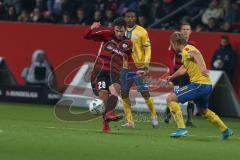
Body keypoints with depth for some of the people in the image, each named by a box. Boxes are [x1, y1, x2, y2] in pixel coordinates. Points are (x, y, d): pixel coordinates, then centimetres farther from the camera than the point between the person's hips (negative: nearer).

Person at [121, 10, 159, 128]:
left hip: (139, 67, -4)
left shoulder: (141, 32, -4)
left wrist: (146, 66, -15)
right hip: (125, 68, 4)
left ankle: (154, 117, 13)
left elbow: (147, 50, -5)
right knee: (124, 94, 0)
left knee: (145, 93, -8)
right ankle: (130, 122, 7)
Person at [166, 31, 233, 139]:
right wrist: (172, 77, 56)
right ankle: (225, 130, 37)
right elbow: (184, 69, 40)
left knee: (171, 98, -9)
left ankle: (181, 129, -16)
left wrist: (202, 67, -51)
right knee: (203, 111, 30)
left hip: (199, 84, -10)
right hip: (207, 86, 10)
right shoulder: (186, 52, 22)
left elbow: (196, 54, -33)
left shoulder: (186, 49, -8)